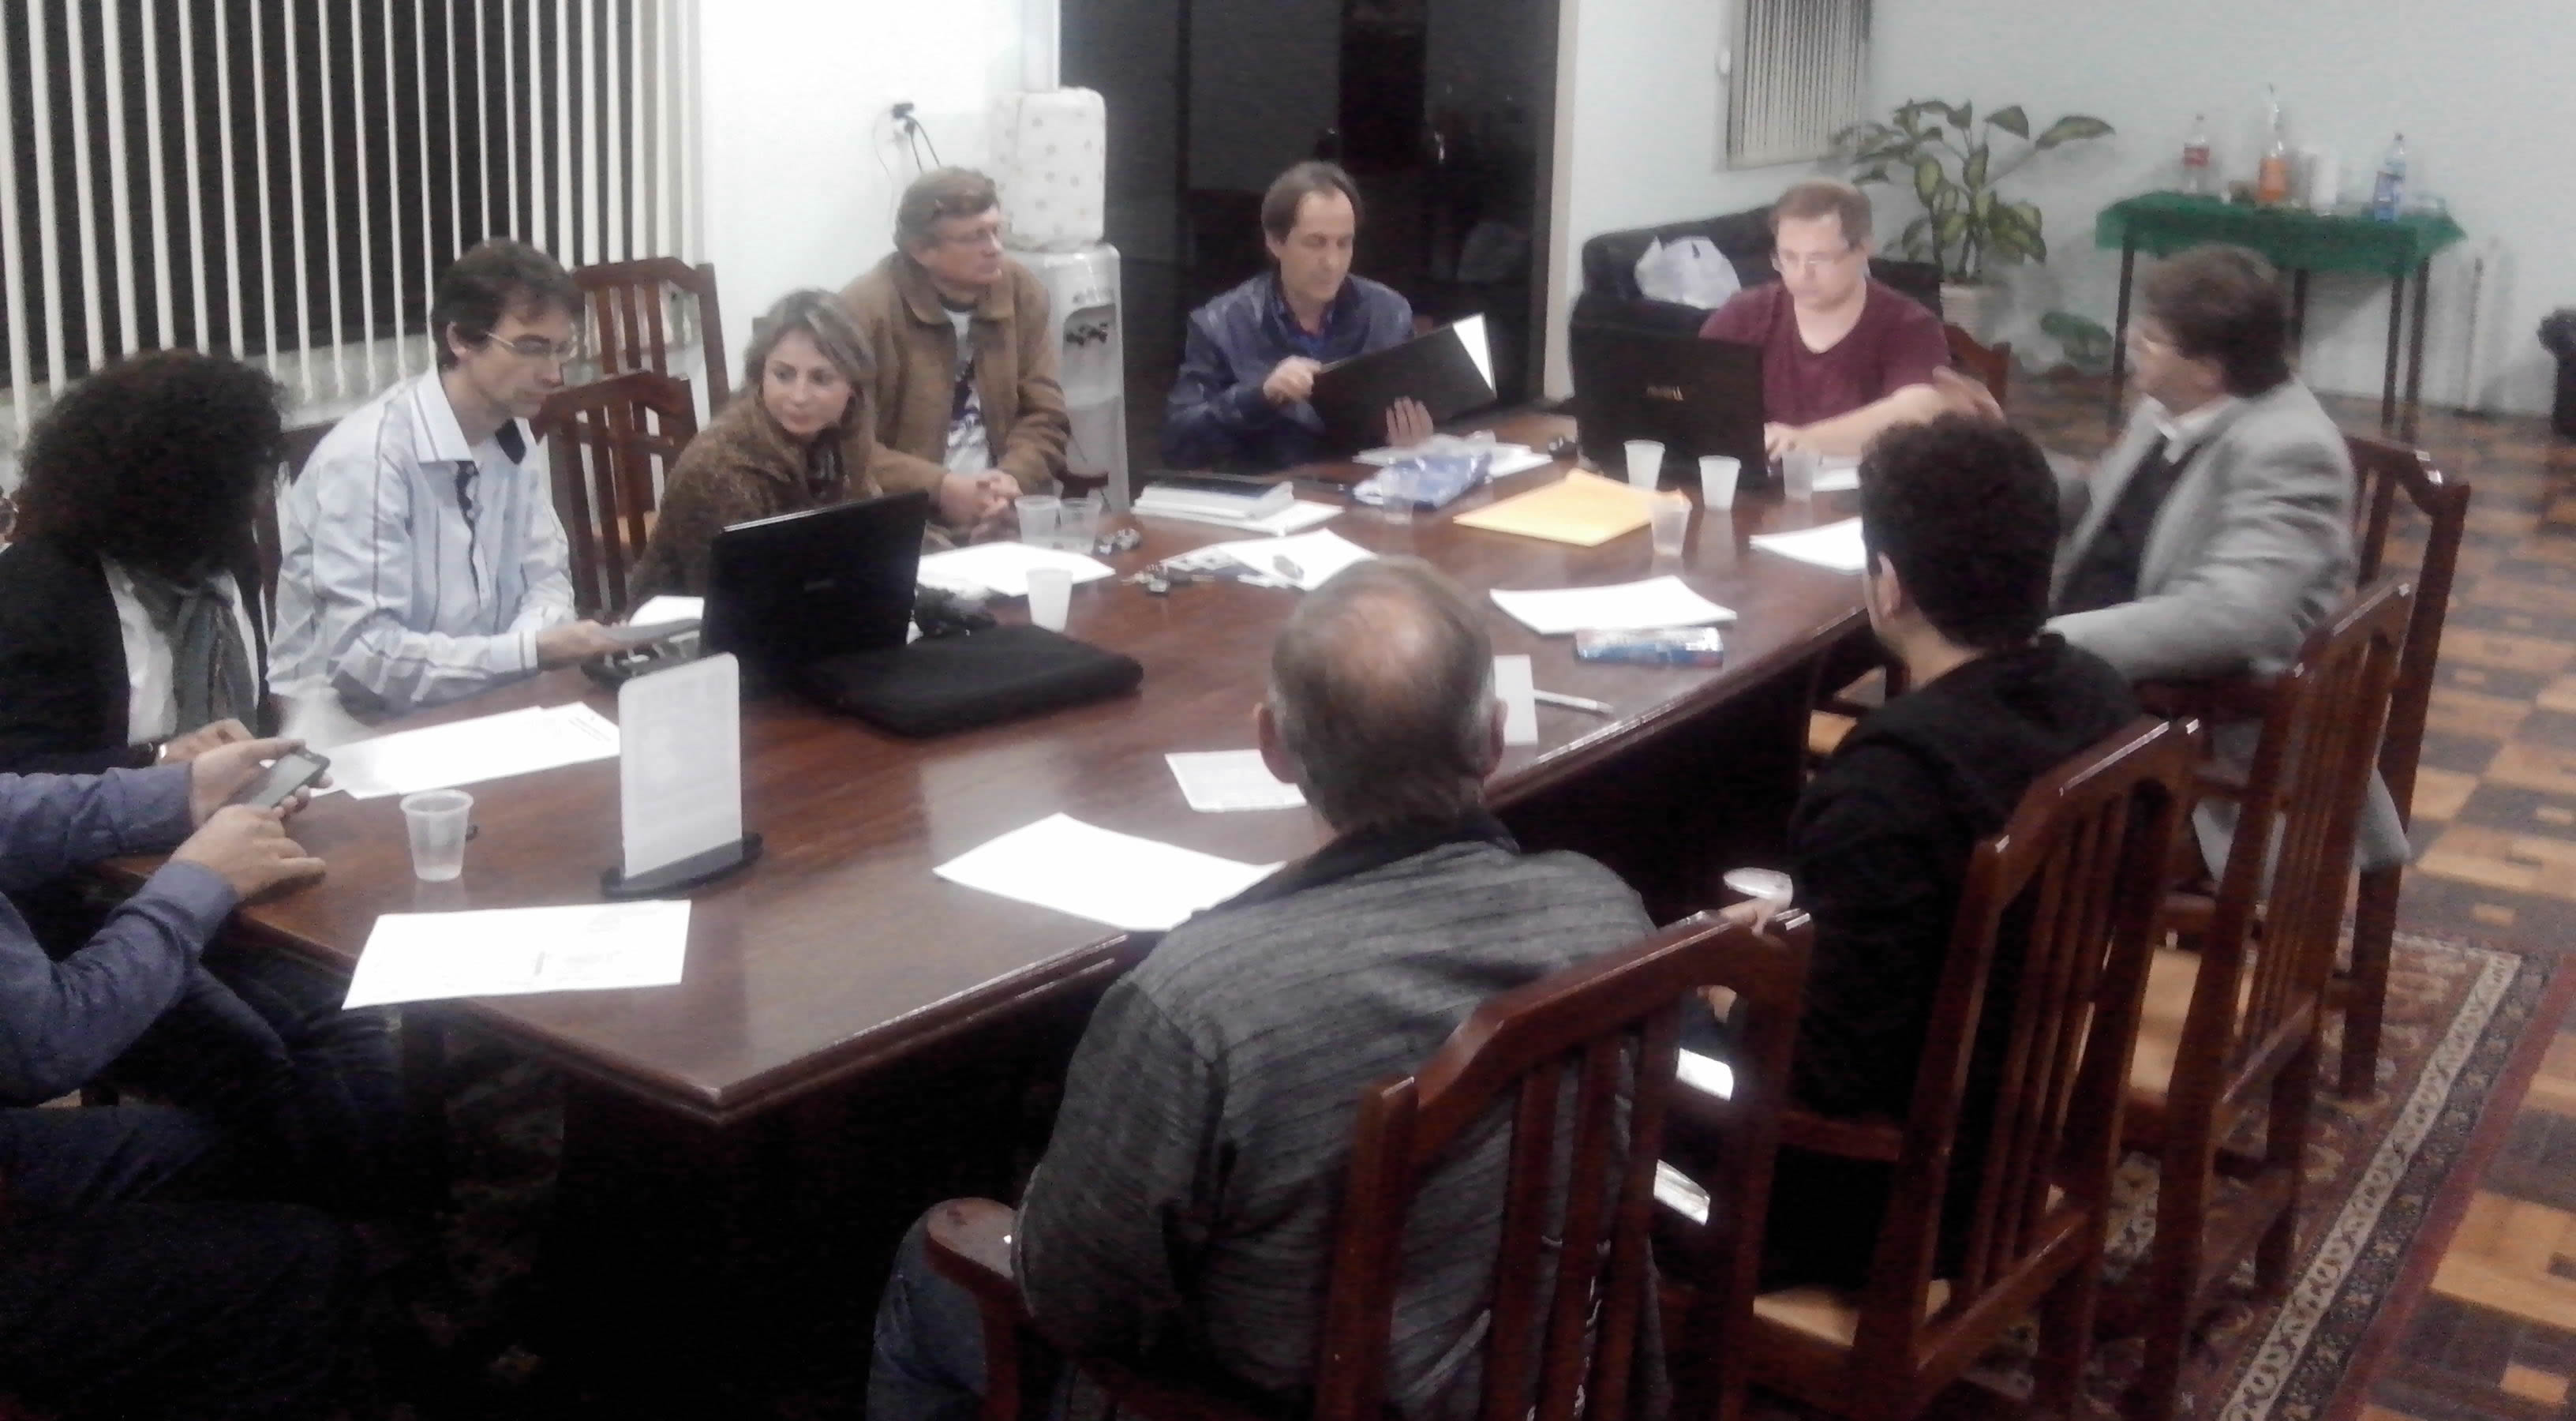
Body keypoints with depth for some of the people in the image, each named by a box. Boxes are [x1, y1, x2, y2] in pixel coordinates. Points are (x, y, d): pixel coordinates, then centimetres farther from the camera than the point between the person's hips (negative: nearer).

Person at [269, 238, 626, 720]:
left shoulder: (513, 437, 4)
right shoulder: (366, 456, -21)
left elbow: (545, 578, 9)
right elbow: (362, 656, -25)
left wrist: (541, 636, -14)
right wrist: (532, 651, -29)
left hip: (472, 711, 8)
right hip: (356, 727, -8)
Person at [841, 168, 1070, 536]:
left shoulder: (1022, 291, 5)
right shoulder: (865, 309, -10)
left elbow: (1045, 416, 5)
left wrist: (1013, 479, -13)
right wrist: (940, 489, -20)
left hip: (1006, 514, 4)